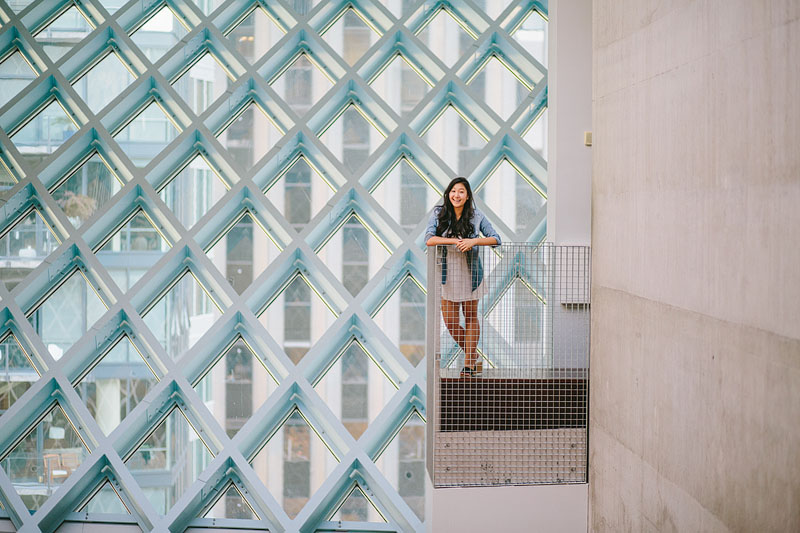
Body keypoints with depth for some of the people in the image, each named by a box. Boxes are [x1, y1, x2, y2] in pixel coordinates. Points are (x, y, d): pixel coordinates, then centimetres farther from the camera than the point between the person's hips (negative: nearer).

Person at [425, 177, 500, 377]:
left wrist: (473, 241, -24)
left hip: (471, 272, -1)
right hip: (448, 273, 1)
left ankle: (469, 363, 19)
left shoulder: (476, 216, -5)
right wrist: (455, 241, -23)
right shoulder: (439, 214, -3)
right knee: (450, 322, 4)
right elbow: (429, 239, -15)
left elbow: (495, 239, -8)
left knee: (470, 318, 8)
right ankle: (474, 357, 25)